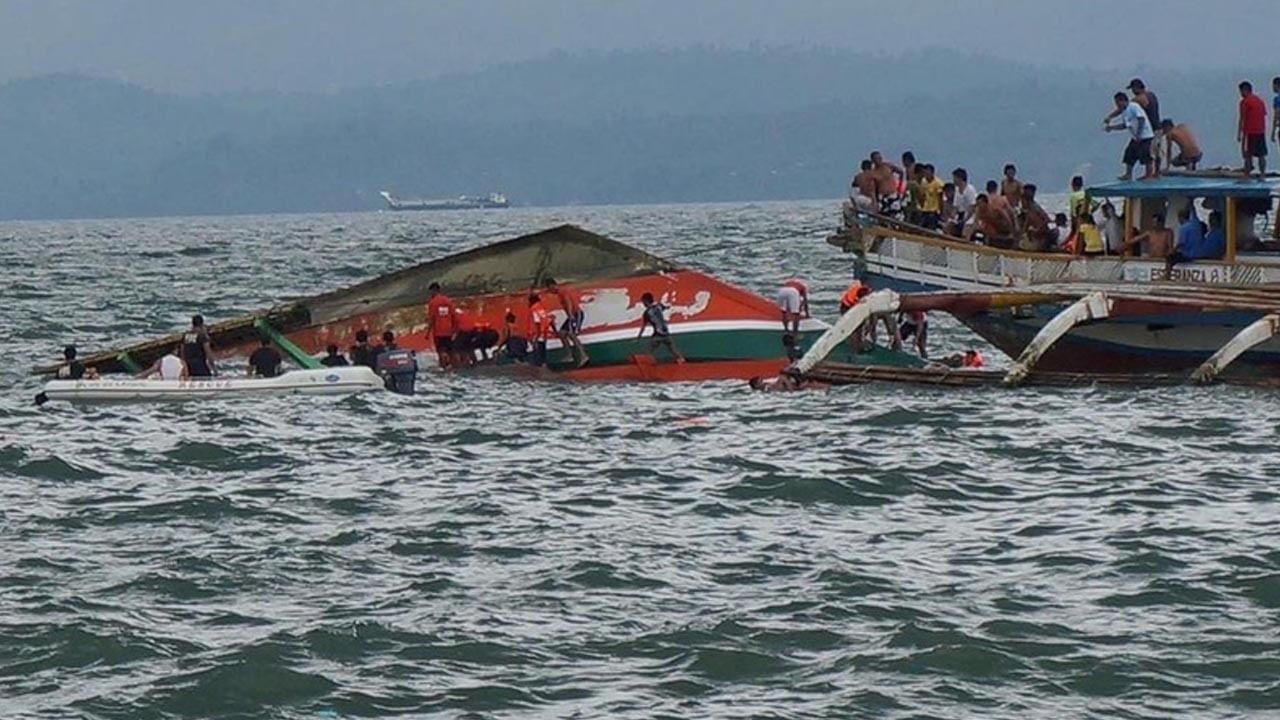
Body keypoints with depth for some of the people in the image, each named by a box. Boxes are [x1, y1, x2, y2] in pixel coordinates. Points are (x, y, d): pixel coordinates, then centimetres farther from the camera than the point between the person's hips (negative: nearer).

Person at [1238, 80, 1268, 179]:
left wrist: (1239, 134, -7)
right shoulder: (1260, 101, 13)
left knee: (1248, 155, -5)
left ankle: (1247, 175, -9)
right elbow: (1264, 117, 15)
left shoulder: (1245, 102, -7)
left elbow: (1242, 119, -10)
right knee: (1261, 155, 8)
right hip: (1261, 132, 6)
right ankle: (1262, 175, 7)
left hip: (1249, 132, -6)